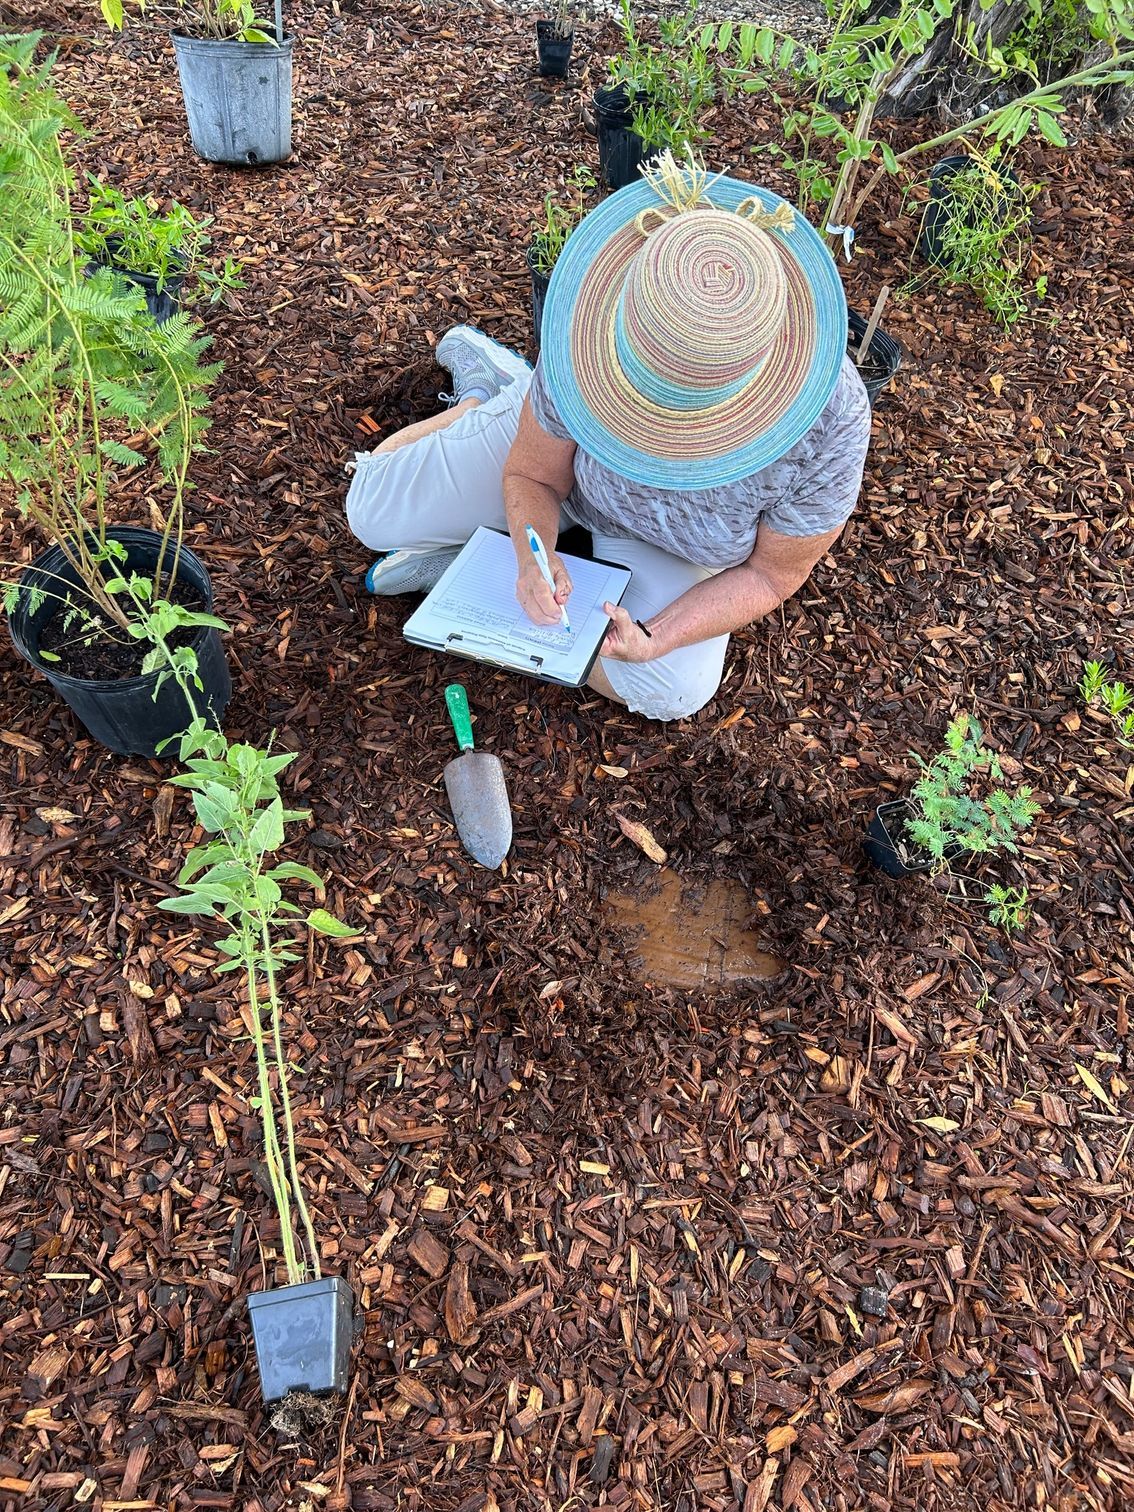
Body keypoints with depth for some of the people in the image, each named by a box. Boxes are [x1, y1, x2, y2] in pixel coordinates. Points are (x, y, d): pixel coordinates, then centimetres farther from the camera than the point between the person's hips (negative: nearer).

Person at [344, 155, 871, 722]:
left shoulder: (827, 425, -39)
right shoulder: (592, 334, -37)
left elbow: (770, 573, -23)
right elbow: (532, 475, -20)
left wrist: (655, 639, -36)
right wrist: (534, 555, -42)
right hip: (560, 455, 0)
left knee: (671, 692, -19)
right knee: (371, 508, 1)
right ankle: (484, 389, 27)